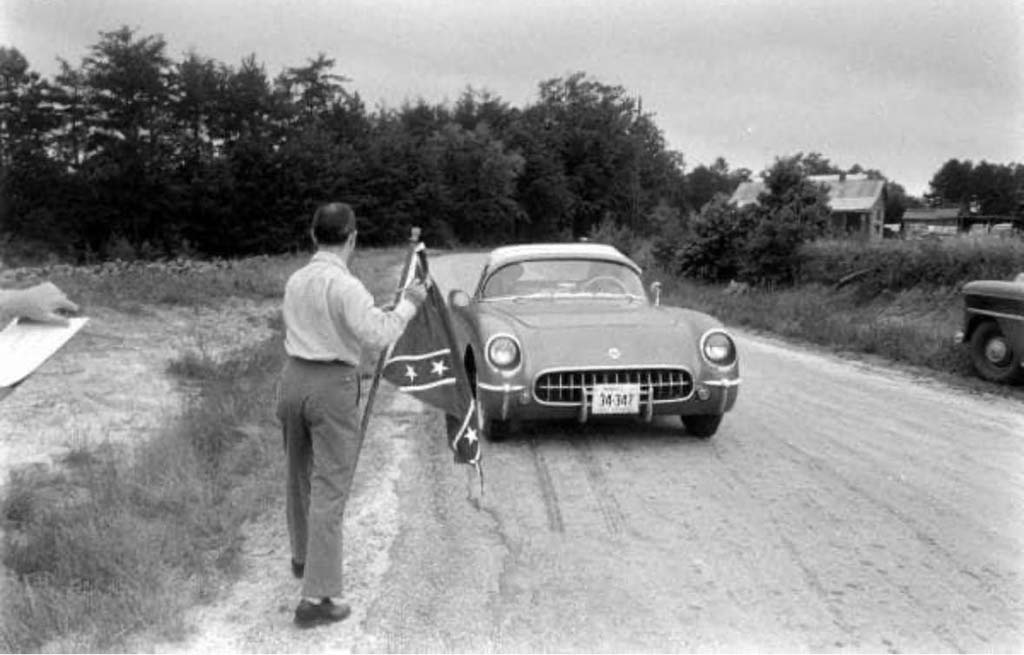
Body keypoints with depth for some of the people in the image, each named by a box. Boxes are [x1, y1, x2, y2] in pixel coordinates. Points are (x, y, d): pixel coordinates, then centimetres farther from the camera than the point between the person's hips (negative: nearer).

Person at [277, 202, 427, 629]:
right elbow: (378, 336, -27)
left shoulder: (296, 281, 8)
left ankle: (304, 556, 46)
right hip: (333, 388, -7)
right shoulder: (344, 285, -17)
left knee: (300, 474, 25)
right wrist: (409, 304, -11)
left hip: (293, 379, 8)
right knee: (329, 490, -5)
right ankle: (317, 598, -6)